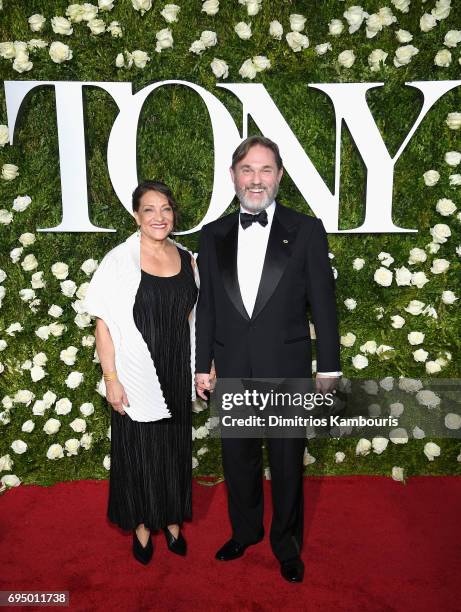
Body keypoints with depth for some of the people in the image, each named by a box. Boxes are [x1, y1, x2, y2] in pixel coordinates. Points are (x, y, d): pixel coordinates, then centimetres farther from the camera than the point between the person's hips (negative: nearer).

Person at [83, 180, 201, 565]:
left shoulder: (186, 259, 2)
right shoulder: (119, 262, -11)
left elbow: (192, 317, 9)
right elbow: (104, 324, -10)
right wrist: (111, 379, -13)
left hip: (177, 374, 4)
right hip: (136, 376, -3)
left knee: (175, 446, 17)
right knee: (139, 450, 12)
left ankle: (172, 519, 40)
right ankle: (142, 524, 36)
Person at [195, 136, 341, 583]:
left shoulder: (306, 231, -4)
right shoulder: (213, 235, 4)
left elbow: (323, 304, -3)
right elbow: (206, 307, 6)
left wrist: (328, 367, -2)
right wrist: (202, 366, 6)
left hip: (286, 371, -2)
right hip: (232, 371, 3)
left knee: (287, 464, 14)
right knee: (237, 459, 18)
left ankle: (287, 545, 38)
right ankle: (245, 531, 44)